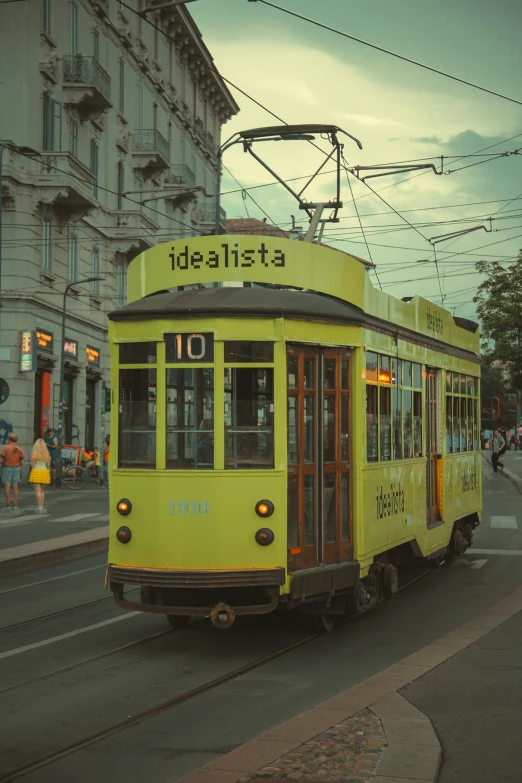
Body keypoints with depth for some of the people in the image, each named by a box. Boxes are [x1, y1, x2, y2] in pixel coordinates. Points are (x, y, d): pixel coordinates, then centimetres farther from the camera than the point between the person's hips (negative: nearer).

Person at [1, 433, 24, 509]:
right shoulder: (20, 449, -1)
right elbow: (21, 462, 2)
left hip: (7, 469, -3)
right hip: (16, 469, 3)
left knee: (7, 487, 0)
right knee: (15, 487, 6)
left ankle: (8, 504, -3)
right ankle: (15, 504, 3)